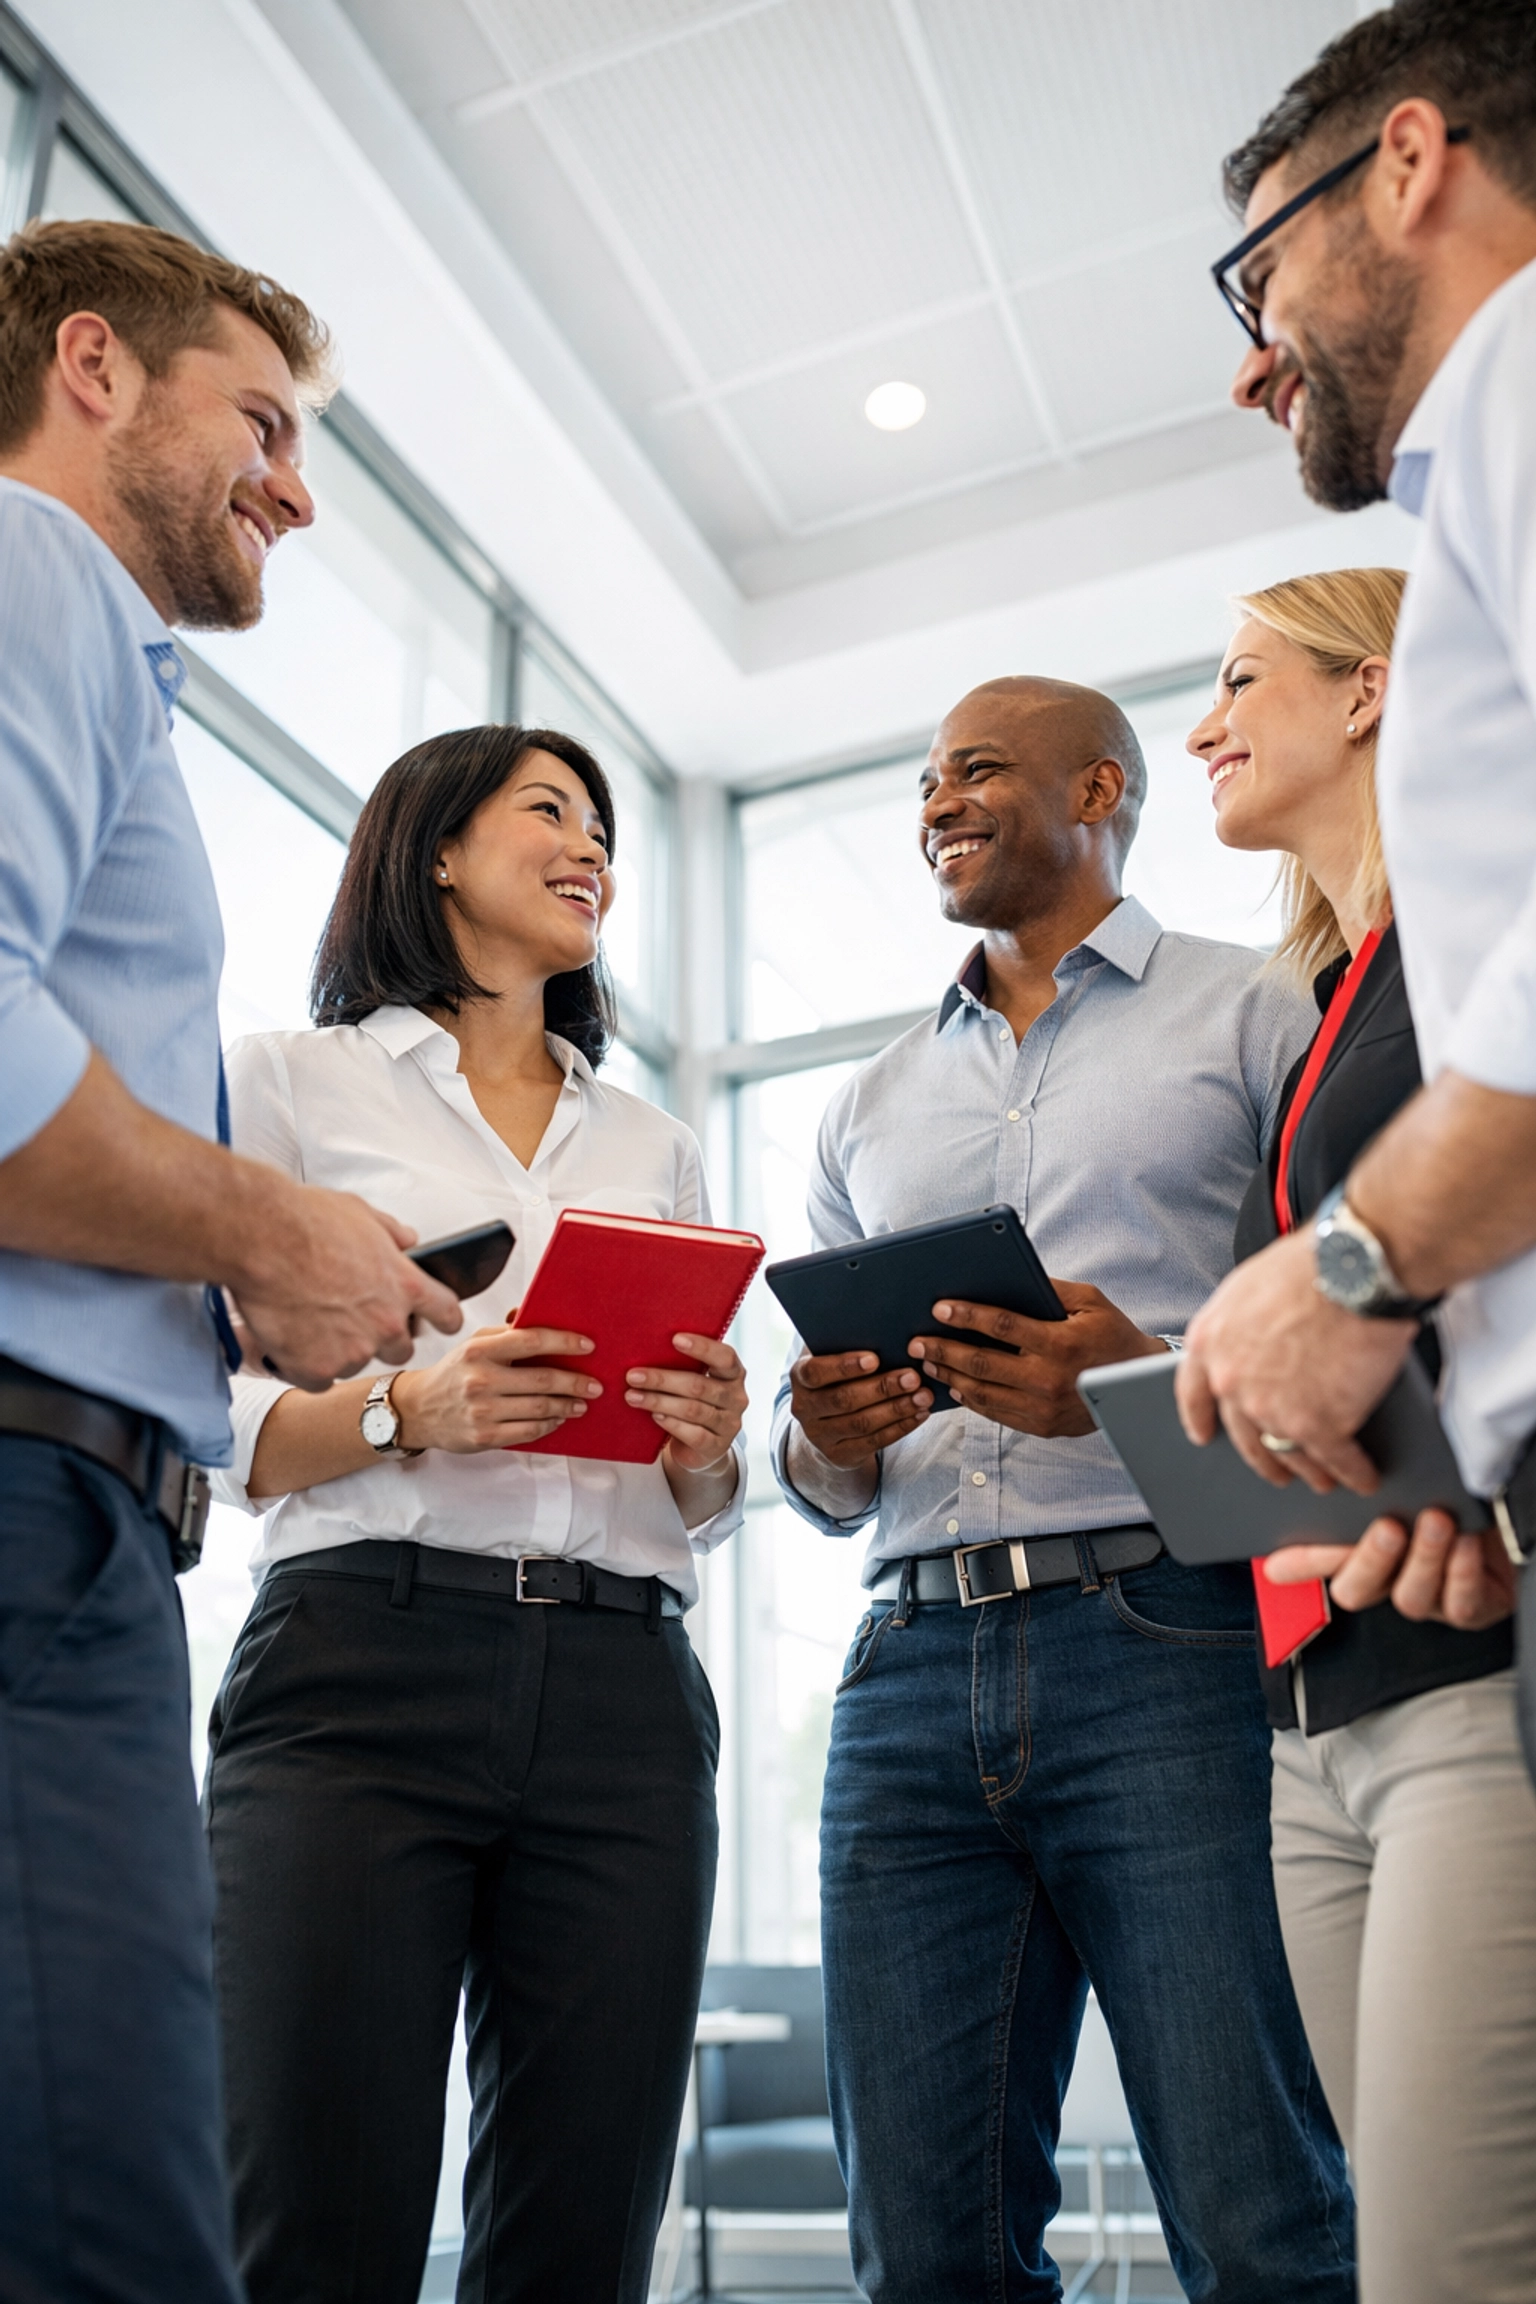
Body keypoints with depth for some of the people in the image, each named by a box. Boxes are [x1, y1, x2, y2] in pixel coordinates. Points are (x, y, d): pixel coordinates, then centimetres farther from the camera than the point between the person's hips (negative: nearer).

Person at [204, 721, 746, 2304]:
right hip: (363, 1662, -3)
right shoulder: (294, 1080, 10)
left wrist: (707, 1442, -2)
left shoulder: (655, 1149, 22)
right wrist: (409, 1410, -15)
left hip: (625, 1692, 4)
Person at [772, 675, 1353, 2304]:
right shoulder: (870, 1111, 24)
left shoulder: (1252, 1018, 10)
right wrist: (828, 1445, 0)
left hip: (1169, 1638, -4)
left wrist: (1152, 1381, -18)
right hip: (913, 1668, 5)